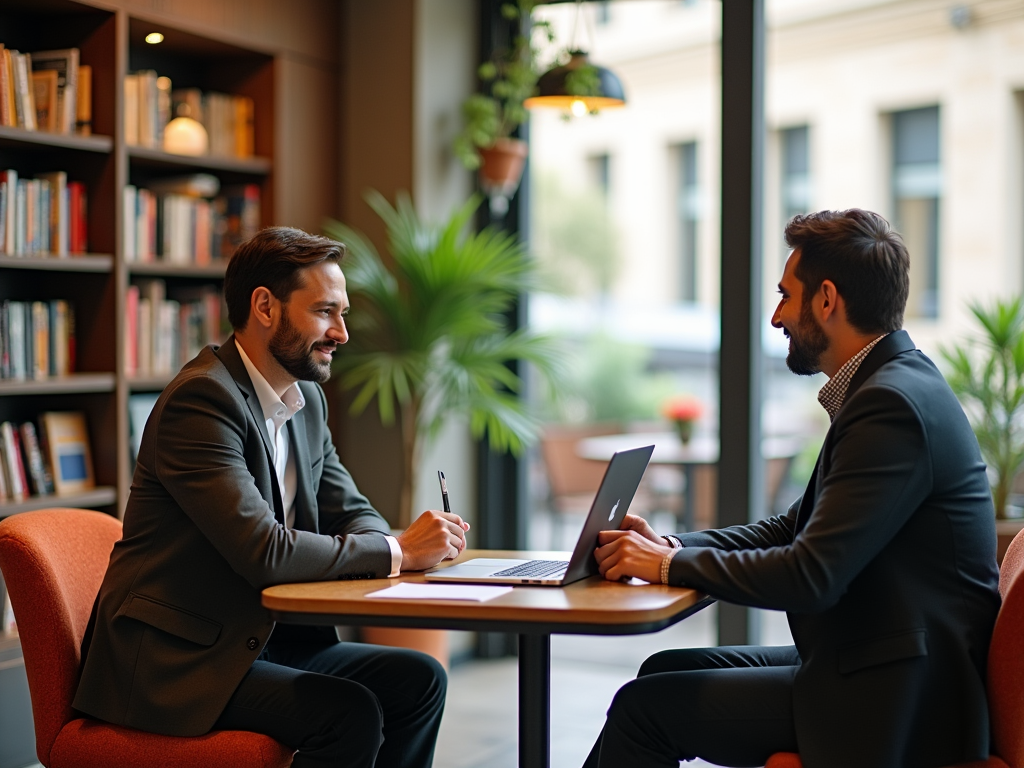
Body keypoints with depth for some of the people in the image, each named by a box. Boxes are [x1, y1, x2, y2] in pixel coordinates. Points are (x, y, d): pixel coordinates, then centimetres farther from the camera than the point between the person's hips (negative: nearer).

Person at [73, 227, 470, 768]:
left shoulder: (307, 399, 10)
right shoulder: (202, 398, -19)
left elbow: (352, 513, 15)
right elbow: (263, 551, -27)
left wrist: (417, 543, -9)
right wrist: (397, 551, -19)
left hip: (258, 638, 9)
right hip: (173, 659, -9)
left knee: (418, 680, -2)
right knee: (351, 713, -24)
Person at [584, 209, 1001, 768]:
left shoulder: (892, 404, -22)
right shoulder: (890, 386, 11)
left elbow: (812, 575, -26)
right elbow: (794, 529, 15)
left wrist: (670, 564, -14)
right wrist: (671, 547, 2)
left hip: (891, 703, -10)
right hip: (869, 666, 10)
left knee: (646, 707, -10)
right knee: (666, 672, 11)